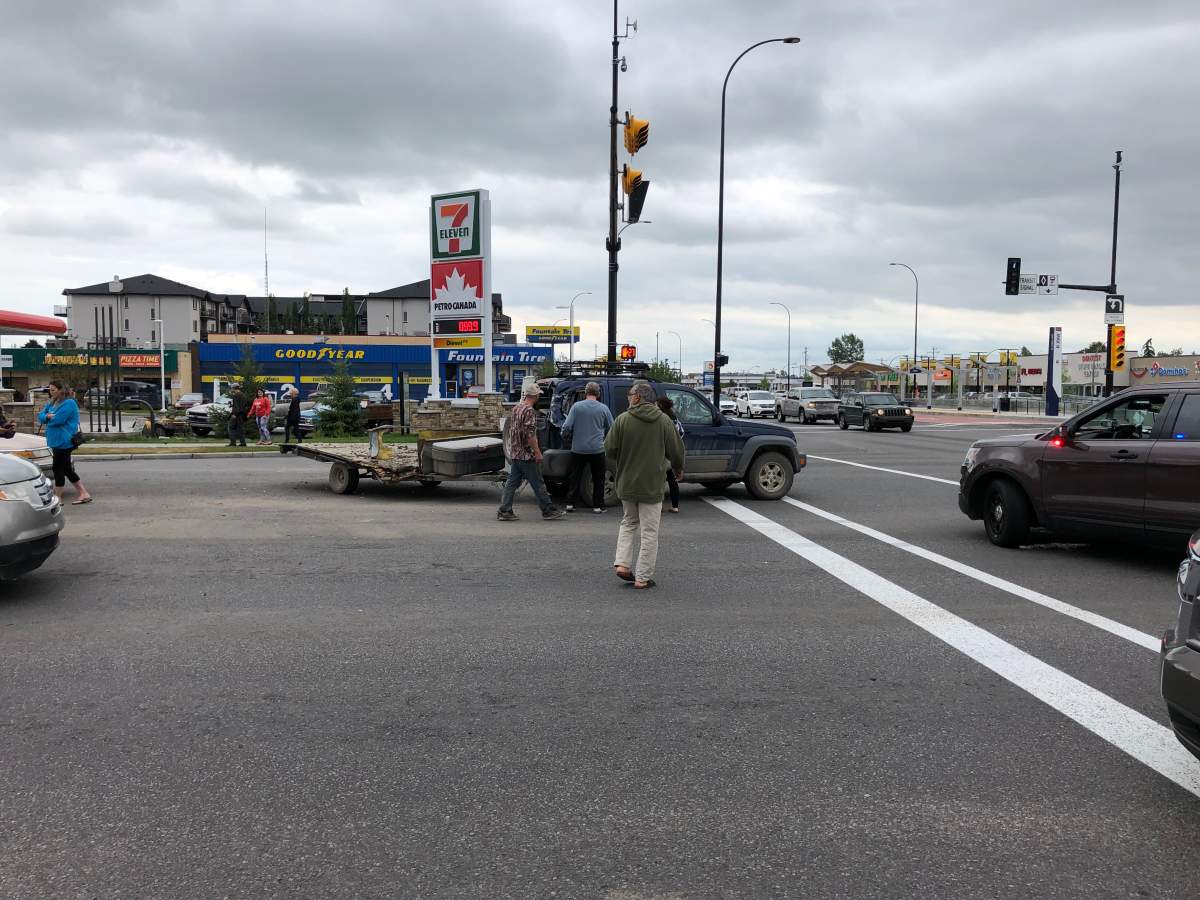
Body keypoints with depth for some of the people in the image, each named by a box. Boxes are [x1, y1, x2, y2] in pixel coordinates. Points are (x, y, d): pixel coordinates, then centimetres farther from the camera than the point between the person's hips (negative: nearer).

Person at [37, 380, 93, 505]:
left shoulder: (68, 403, -14)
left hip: (63, 442, -10)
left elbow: (57, 420, -23)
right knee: (67, 469, 12)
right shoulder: (52, 403, 15)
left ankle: (57, 497, 5)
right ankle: (84, 494, 16)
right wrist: (47, 416, -12)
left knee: (58, 468, -4)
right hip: (55, 441, 10)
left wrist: (47, 418, -3)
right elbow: (41, 416, 10)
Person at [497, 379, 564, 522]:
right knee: (537, 484, -1)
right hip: (526, 455, -9)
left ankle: (504, 511, 7)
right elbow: (530, 434, -22)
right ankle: (548, 510, 7)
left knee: (512, 483, 9)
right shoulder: (529, 411, -17)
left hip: (514, 453, 9)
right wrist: (538, 452, -17)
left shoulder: (516, 408, 12)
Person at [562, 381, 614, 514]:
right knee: (598, 478, 11)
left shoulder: (576, 407, -5)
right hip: (597, 449, 0)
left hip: (578, 449, 0)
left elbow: (567, 427, -7)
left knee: (575, 477, 11)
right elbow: (611, 429, 6)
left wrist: (566, 435, 15)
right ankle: (598, 505, 12)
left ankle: (570, 504, 12)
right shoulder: (603, 409, -3)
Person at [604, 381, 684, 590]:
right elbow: (676, 450, 0)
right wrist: (678, 468, 21)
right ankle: (643, 577, 6)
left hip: (626, 484, 1)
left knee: (628, 522, 23)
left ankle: (622, 563, 9)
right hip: (652, 485, -1)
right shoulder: (663, 421, -5)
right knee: (649, 532, 5)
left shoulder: (622, 419, -8)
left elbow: (610, 449, -7)